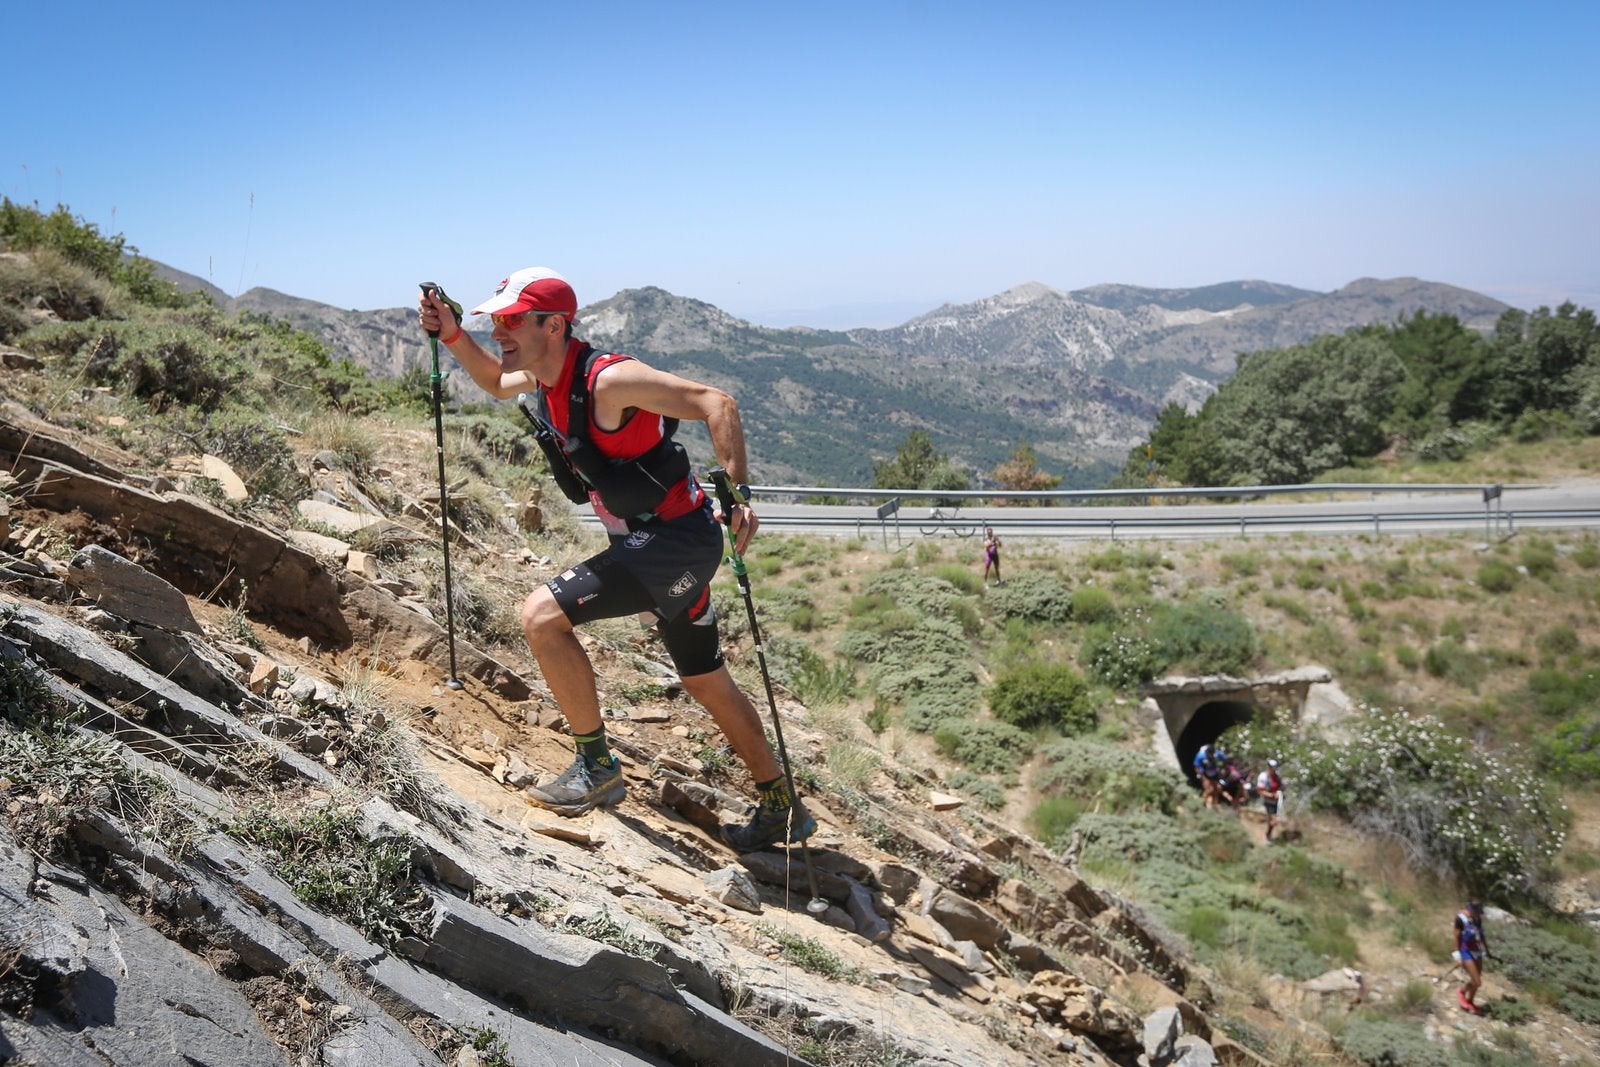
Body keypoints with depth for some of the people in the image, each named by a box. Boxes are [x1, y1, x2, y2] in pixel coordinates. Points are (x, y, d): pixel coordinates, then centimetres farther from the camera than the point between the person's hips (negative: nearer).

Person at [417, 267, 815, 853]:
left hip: (675, 539, -10)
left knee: (542, 614, -17)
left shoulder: (607, 379, -21)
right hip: (654, 542, 10)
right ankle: (783, 810, 32)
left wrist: (740, 491, -33)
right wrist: (451, 335, 14)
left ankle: (596, 766, -2)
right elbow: (496, 382, 29)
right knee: (706, 683, 18)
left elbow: (716, 403, -24)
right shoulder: (544, 376, 6)